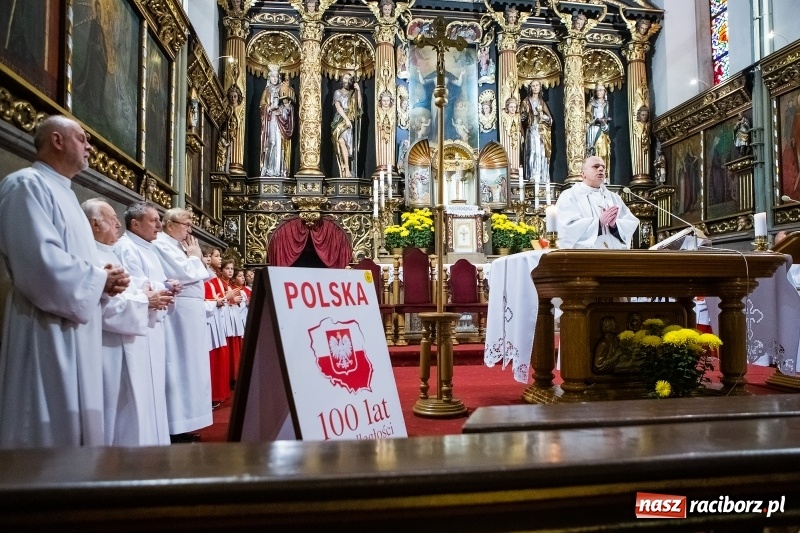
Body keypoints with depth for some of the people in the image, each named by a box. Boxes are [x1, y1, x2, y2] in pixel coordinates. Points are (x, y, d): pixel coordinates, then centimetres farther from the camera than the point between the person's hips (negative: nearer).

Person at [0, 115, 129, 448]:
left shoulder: (62, 192, 20)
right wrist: (99, 280, -12)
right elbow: (40, 260, -24)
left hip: (75, 330, 10)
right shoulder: (27, 185, -11)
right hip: (48, 330, -10)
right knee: (49, 432, -3)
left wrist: (104, 279, 4)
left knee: (73, 424, 14)